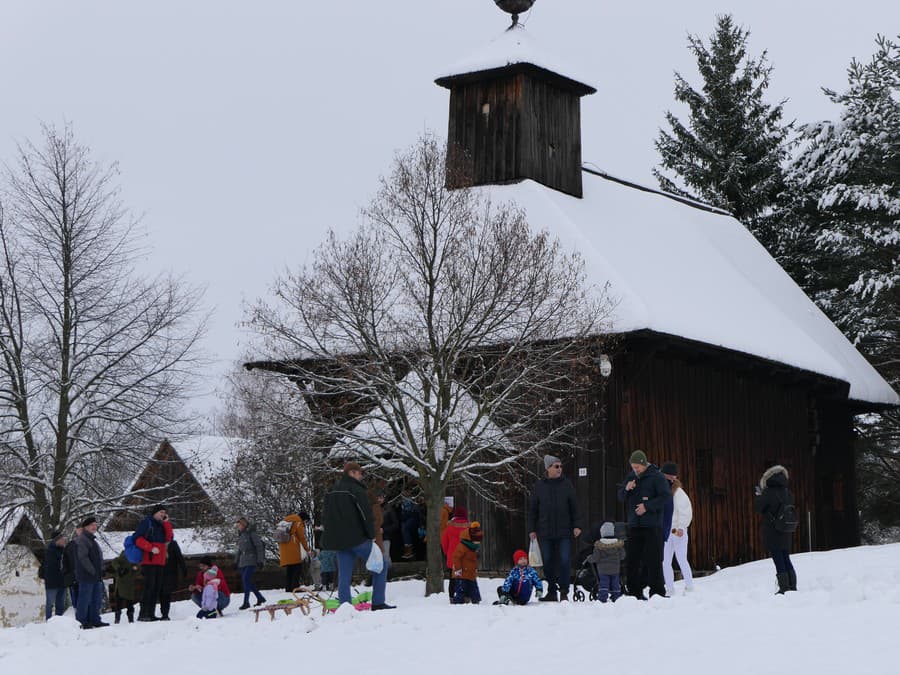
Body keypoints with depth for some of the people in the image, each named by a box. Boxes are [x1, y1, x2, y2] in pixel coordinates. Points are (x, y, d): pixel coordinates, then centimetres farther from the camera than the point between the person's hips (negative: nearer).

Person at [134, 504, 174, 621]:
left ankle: (151, 614, 8)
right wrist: (151, 548, -19)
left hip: (160, 562, 8)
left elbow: (168, 538, 8)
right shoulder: (146, 522, -2)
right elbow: (138, 539, -11)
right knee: (149, 587, -13)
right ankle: (143, 614, -13)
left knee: (157, 588, 5)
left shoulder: (161, 525, 20)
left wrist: (166, 523, 3)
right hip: (149, 561, -8)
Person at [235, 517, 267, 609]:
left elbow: (259, 546, -10)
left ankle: (246, 602, -16)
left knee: (246, 579, -17)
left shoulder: (251, 533, -8)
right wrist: (236, 561, 19)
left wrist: (260, 560, -14)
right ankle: (260, 598, 21)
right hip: (243, 562, 8)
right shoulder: (240, 535, 16)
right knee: (247, 581, 6)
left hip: (252, 561, -8)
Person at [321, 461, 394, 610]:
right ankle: (378, 603, -1)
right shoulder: (356, 490, -11)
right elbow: (366, 514, -16)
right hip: (357, 539, -7)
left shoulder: (330, 492, 16)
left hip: (338, 540, 7)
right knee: (380, 565, 4)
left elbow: (328, 516, 23)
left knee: (344, 575, 7)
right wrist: (372, 535, -7)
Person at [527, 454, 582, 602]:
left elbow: (574, 507, 6)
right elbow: (532, 510, 8)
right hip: (545, 532, 1)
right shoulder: (539, 486, 5)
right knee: (548, 563, 5)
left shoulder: (567, 484, 4)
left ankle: (564, 591, 3)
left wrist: (577, 525, -2)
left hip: (564, 531, -1)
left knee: (565, 561, -7)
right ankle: (552, 592, 15)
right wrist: (531, 529, 3)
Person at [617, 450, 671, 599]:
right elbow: (621, 497, 16)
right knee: (631, 560, 5)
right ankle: (635, 592, 12)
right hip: (634, 525, 6)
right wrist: (626, 489, -6)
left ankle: (657, 592, 0)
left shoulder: (656, 477, -5)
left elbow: (666, 497, -11)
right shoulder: (630, 477, 14)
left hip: (652, 526, -6)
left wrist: (647, 506, -16)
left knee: (653, 560, -6)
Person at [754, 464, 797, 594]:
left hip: (772, 534, -6)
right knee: (786, 559, 14)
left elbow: (758, 508, -8)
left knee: (778, 560, -3)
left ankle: (784, 588, -4)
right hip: (786, 534, 6)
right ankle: (792, 586, 16)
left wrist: (758, 495, 6)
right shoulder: (788, 493, 4)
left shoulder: (769, 493, -15)